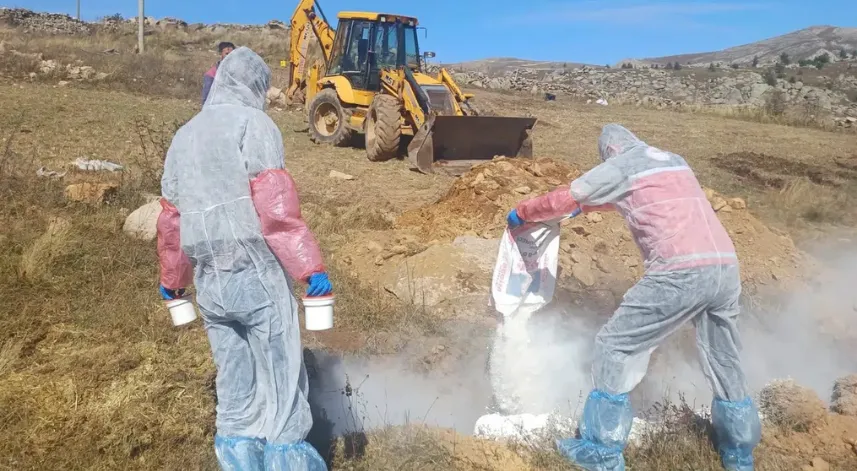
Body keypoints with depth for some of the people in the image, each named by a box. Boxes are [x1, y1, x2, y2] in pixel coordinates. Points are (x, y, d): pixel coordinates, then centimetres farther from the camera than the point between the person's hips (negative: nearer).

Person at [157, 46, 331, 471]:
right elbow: (276, 204, -16)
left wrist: (172, 279, 34)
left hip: (209, 282, 7)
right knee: (282, 380, 4)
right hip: (257, 274, -7)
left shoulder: (183, 136, 18)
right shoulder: (251, 122, -3)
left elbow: (170, 217, 23)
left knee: (234, 386, 16)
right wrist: (309, 267, -18)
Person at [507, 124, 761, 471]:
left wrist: (522, 213, 30)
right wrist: (586, 206, 52)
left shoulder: (619, 166, 7)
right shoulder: (675, 161, 27)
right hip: (726, 268, 7)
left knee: (615, 347, 6)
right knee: (724, 363, 23)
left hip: (680, 272, -7)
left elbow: (563, 200, 12)